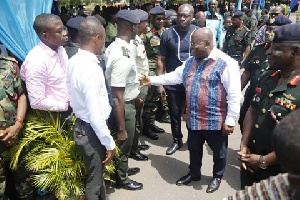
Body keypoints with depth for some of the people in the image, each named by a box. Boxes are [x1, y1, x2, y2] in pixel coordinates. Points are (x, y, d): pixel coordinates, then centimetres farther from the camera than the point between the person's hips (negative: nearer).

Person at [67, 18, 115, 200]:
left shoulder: (75, 61, 0)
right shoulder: (90, 69, -28)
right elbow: (96, 115, -26)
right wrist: (109, 143, -17)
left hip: (82, 124, 9)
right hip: (91, 131, -9)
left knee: (97, 174, 28)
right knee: (94, 182, 12)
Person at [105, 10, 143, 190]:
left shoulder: (114, 47, -1)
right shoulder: (123, 58, -31)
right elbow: (117, 96, -30)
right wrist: (121, 128, -25)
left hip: (126, 102, 9)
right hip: (124, 106, -9)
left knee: (126, 143, 28)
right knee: (124, 144, 13)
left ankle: (122, 169, 50)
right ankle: (122, 178, 37)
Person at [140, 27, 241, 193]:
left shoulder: (225, 63, -18)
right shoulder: (190, 61, 5)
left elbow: (234, 95, -18)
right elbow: (174, 76, 14)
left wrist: (230, 121, -18)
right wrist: (152, 80, 9)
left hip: (215, 120, -6)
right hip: (193, 118, 6)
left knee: (218, 151, 16)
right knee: (194, 149, 23)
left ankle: (217, 177, 41)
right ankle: (194, 173, 46)